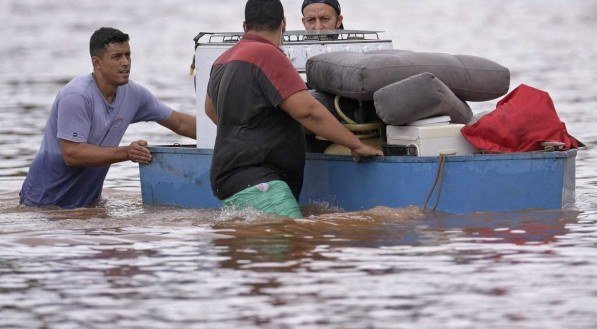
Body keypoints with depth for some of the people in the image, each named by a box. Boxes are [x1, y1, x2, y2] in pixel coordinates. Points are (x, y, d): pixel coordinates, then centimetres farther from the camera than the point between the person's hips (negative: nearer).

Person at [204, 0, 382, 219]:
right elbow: (307, 110, -14)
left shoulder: (224, 61, 23)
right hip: (254, 182, -11)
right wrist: (356, 145, -6)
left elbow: (211, 108, 44)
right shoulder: (266, 55, -7)